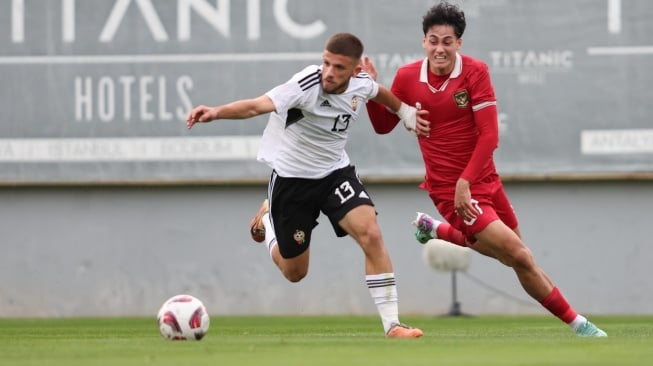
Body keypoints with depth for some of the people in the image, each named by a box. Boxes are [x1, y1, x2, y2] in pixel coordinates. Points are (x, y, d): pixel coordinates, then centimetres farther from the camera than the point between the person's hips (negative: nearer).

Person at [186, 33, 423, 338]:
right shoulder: (306, 85, -29)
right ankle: (267, 218, 43)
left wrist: (406, 113, 30)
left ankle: (392, 324, -14)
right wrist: (216, 112, -61)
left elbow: (379, 93, 16)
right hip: (291, 178, -3)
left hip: (335, 172, 3)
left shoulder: (361, 84, -11)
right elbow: (257, 106, -44)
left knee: (371, 234, -22)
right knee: (294, 273, 10)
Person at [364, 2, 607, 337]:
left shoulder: (474, 71, -10)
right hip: (448, 189, -3)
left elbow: (489, 135, -13)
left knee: (514, 254, 16)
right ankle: (576, 323, 0)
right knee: (519, 256, -13)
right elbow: (382, 126, 7)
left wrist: (466, 180, -22)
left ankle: (437, 230, 35)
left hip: (484, 180, 3)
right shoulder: (407, 77, -7)